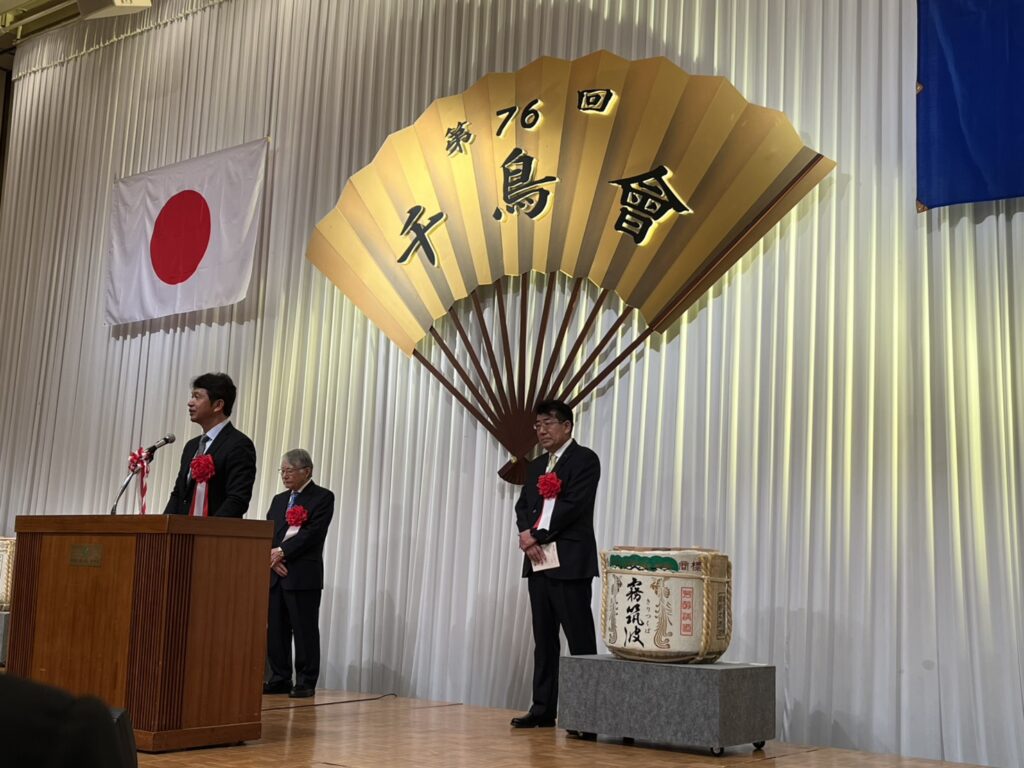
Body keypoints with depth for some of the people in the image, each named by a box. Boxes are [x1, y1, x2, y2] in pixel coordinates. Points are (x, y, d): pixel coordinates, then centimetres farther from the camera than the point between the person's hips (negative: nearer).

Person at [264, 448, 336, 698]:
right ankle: (280, 679, 14)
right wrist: (272, 557, -8)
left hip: (304, 576, -6)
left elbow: (313, 533, -12)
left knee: (305, 630, -3)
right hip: (275, 575, 6)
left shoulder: (323, 497, 0)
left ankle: (306, 682, 4)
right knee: (274, 630, 5)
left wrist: (282, 552, -15)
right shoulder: (279, 500, 20)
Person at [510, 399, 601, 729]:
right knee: (544, 640, 9)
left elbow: (573, 505, -14)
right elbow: (523, 505, 15)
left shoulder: (584, 459, -3)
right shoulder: (536, 466, 20)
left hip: (570, 563, -7)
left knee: (580, 641, -5)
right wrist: (526, 534, -6)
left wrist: (537, 536, -10)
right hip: (538, 562, 7)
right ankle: (543, 709, 13)